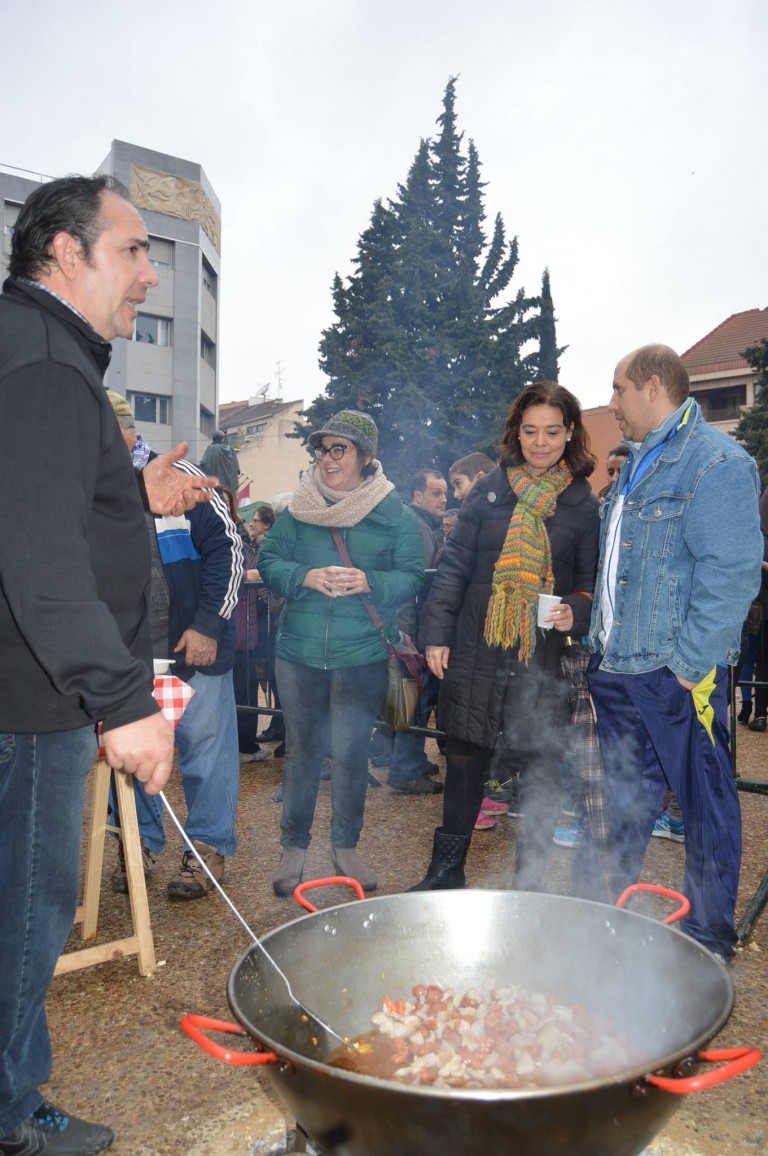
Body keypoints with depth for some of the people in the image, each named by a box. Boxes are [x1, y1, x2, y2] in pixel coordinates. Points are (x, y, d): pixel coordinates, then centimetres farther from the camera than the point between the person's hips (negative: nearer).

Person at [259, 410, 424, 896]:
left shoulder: (396, 514, -1)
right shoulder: (298, 509, 4)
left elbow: (412, 578, -3)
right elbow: (269, 561, 3)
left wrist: (369, 582, -20)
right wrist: (305, 577, -16)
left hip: (363, 658, -1)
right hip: (300, 654, 2)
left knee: (351, 753, 7)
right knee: (302, 751, 11)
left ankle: (346, 846, 28)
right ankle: (294, 846, 27)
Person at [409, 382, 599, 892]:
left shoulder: (584, 504, 3)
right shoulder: (491, 489, 3)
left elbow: (591, 583, 6)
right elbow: (455, 565, 3)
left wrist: (575, 611, -16)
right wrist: (437, 634, -4)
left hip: (544, 659, 0)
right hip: (476, 653, 1)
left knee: (541, 768, 8)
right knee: (465, 760, 11)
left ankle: (531, 880, 28)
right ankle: (447, 868, 30)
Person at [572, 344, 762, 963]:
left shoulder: (717, 462, -13)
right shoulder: (639, 463, 16)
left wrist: (691, 662, -21)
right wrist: (600, 644, 16)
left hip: (676, 673, -9)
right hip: (618, 668, 9)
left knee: (706, 800, 8)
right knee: (623, 796, 19)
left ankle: (710, 935, 24)